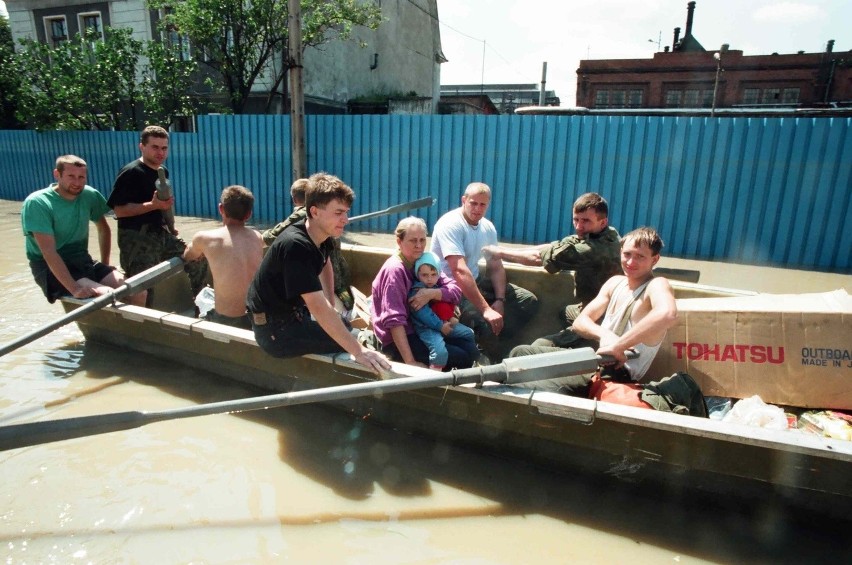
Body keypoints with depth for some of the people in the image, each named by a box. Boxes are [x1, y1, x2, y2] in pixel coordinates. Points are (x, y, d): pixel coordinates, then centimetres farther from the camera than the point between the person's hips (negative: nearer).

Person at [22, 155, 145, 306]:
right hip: (49, 268, -5)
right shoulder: (37, 203, -15)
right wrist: (74, 288, -32)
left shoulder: (89, 195, 1)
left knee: (138, 293, -16)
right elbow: (48, 251, -23)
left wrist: (105, 265, 10)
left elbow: (104, 230, 18)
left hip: (83, 261, 5)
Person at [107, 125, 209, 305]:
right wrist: (154, 205, -26)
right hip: (136, 239, -8)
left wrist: (169, 227, 14)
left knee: (199, 262, 6)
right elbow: (119, 210, -19)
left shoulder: (163, 172, 12)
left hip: (161, 234, 8)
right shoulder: (131, 172, -13)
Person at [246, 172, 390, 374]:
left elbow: (325, 266, 20)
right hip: (274, 327, -9)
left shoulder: (322, 235, -4)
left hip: (293, 311, 9)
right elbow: (318, 308, -36)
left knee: (346, 327, 16)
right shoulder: (296, 245, -31)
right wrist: (358, 351, -36)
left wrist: (331, 308, 11)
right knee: (344, 342, -15)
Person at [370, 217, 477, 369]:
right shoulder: (394, 270, -19)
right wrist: (410, 362, -28)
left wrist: (431, 293, -24)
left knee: (471, 351, 4)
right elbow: (394, 320, -25)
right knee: (463, 357, -15)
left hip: (421, 330, 7)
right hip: (396, 340, -7)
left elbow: (456, 291, -5)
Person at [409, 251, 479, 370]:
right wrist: (440, 326, -23)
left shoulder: (439, 286, 11)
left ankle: (476, 361, 33)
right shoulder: (416, 292, -17)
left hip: (445, 323, 9)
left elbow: (449, 303, 17)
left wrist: (451, 317, -1)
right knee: (440, 351, -32)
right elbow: (423, 314, -24)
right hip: (426, 327, -9)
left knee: (468, 333, 15)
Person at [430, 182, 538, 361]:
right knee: (484, 323, -32)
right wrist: (486, 309, -35)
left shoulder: (488, 227, 3)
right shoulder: (450, 224, -21)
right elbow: (459, 271, -31)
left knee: (529, 300, 3)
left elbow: (496, 266, 8)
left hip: (476, 282, 8)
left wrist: (500, 300, -10)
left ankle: (492, 339, -6)